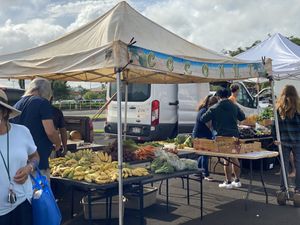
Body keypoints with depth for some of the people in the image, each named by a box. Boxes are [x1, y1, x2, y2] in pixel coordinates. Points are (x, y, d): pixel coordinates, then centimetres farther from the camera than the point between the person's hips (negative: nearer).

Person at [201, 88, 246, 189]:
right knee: (234, 158, 14)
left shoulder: (215, 108, -7)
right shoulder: (234, 106, 6)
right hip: (234, 135, 4)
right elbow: (242, 117, 17)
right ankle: (237, 180, 20)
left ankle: (228, 182, 4)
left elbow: (203, 119, -4)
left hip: (223, 136, -4)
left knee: (227, 159, 1)